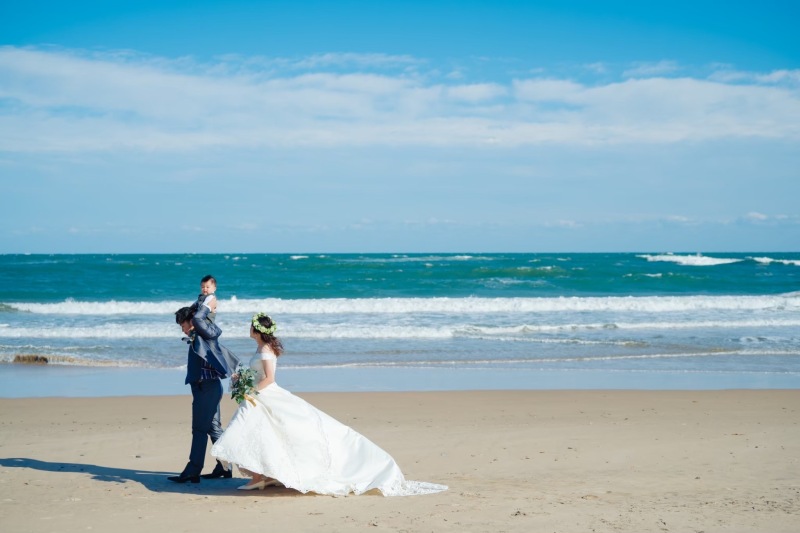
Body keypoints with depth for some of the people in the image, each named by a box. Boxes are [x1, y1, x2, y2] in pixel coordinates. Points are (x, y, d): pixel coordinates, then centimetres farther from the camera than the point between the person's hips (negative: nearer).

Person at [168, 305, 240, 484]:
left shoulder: (205, 333, -12)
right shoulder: (197, 337, 14)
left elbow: (197, 318, -26)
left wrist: (207, 307, -11)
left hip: (208, 387, -10)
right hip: (207, 387, 10)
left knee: (199, 429, -8)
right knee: (214, 428, 13)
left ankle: (193, 471, -7)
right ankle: (224, 467, 19)